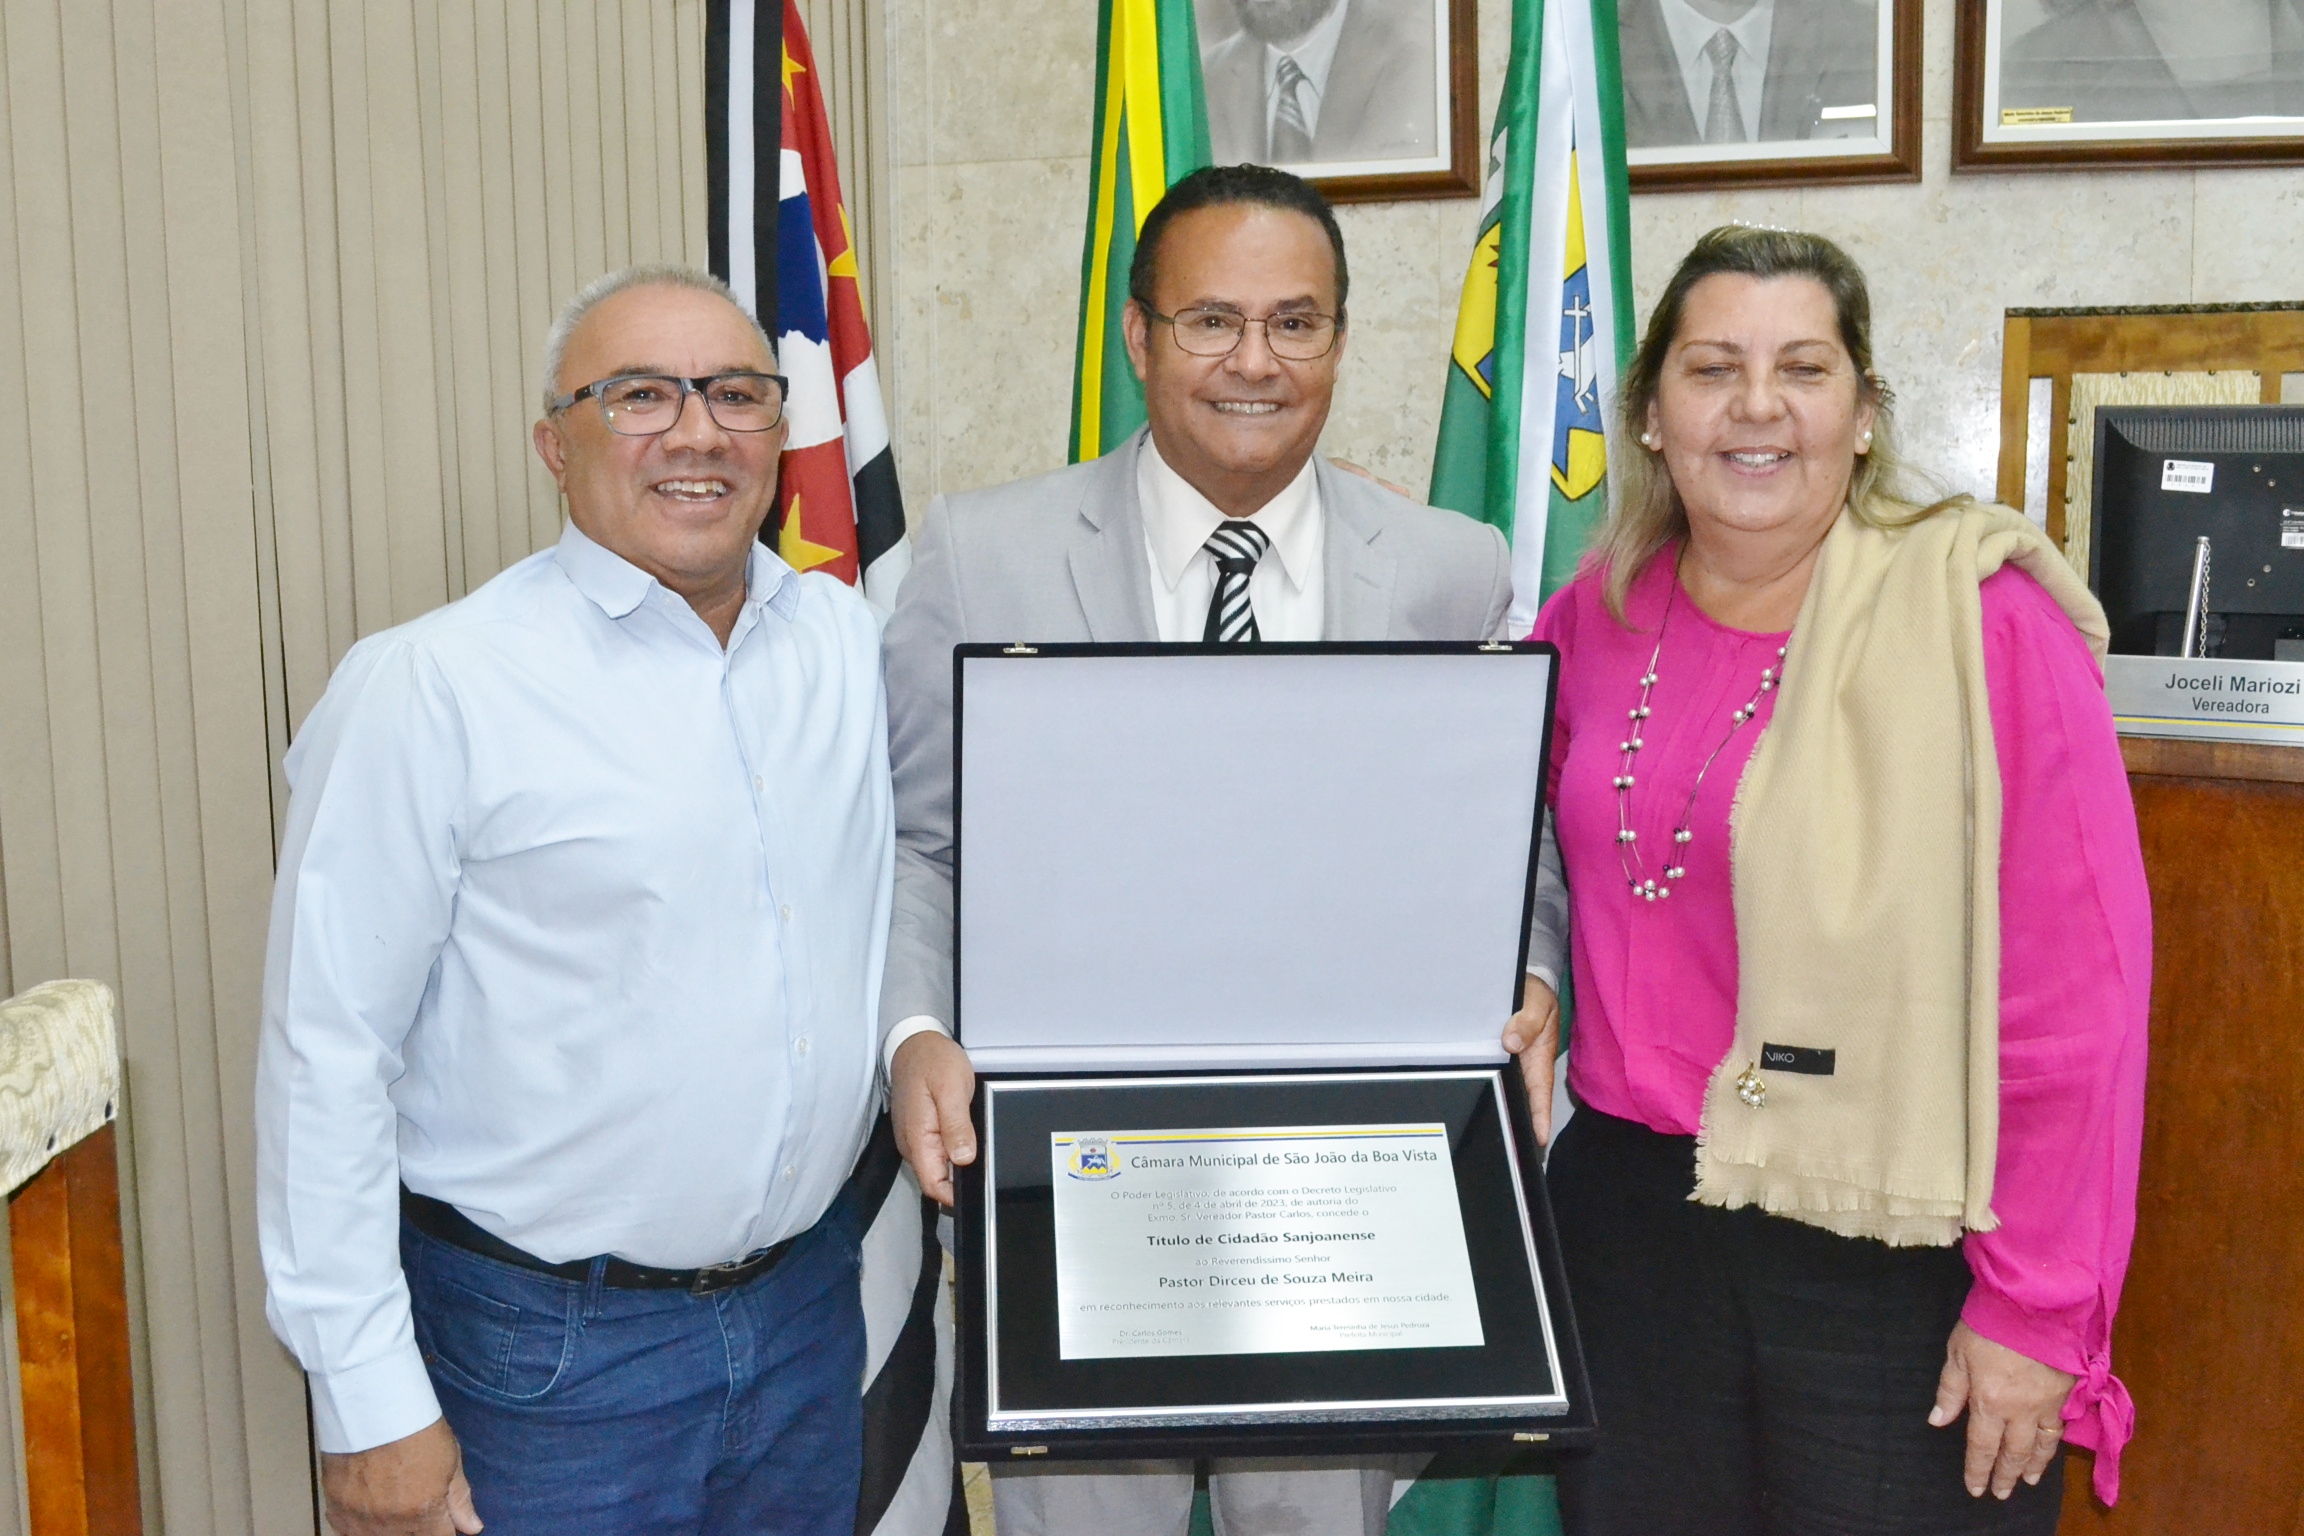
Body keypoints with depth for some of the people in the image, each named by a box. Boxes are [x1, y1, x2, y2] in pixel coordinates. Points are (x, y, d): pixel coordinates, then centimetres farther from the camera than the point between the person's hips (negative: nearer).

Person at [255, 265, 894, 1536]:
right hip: (552, 1354, -5)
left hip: (810, 1314, 5)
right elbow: (327, 1056, -13)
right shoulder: (430, 685, -14)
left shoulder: (848, 640, 3)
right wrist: (368, 1405, -13)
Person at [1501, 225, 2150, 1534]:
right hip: (1633, 1206, 5)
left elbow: (2076, 991, -14)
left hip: (1893, 1249, -4)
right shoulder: (1595, 618, 3)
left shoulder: (1981, 621, -13)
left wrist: (2036, 1311, -13)